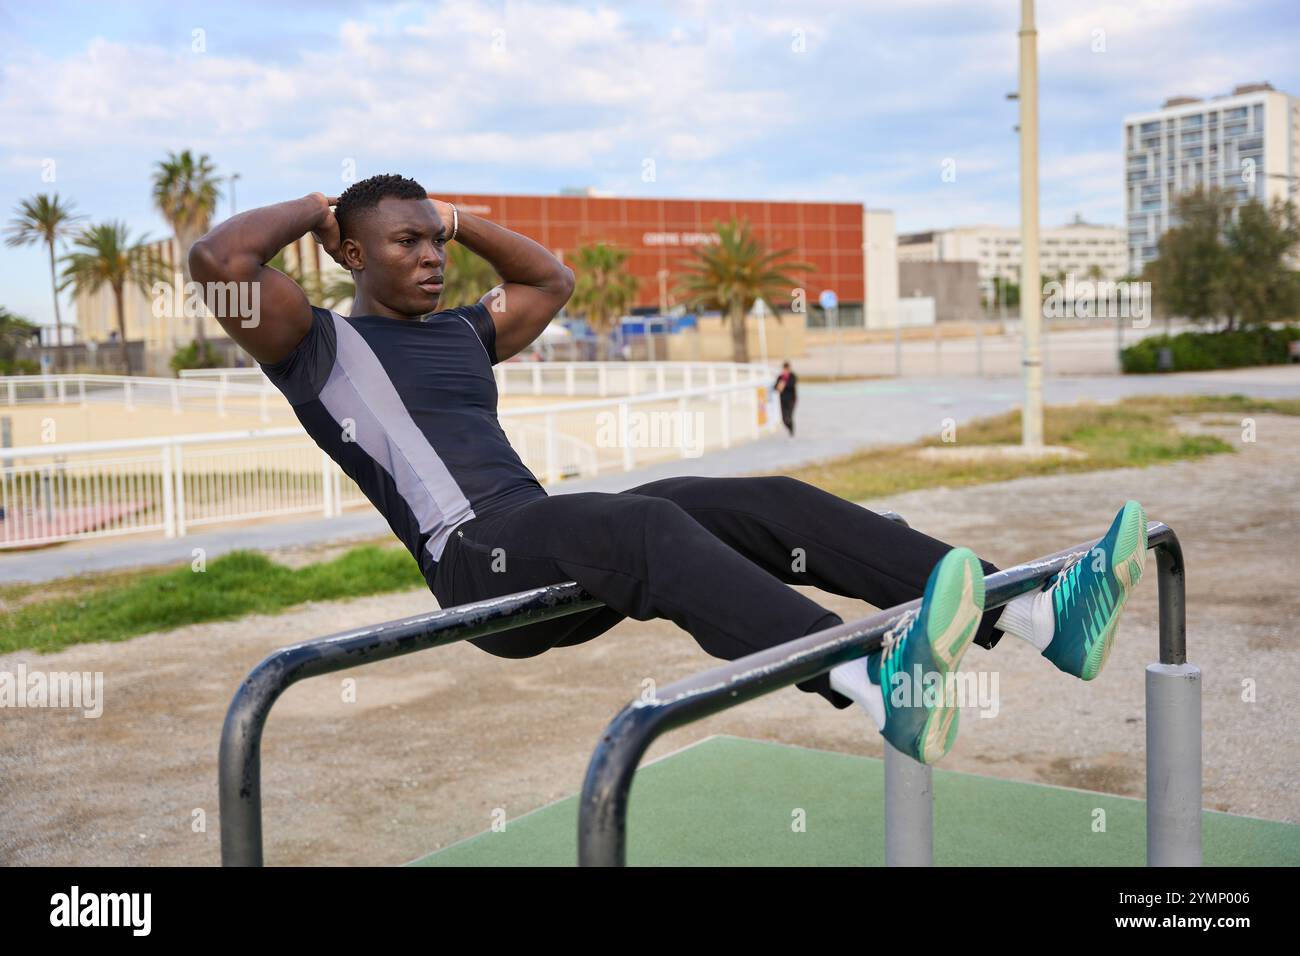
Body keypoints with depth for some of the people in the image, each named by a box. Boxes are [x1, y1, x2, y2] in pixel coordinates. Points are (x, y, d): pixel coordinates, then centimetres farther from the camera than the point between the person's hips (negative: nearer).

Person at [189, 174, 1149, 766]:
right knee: (647, 525, -39)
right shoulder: (324, 348, 6)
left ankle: (1042, 616, -22)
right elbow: (218, 261, -9)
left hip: (556, 538, 8)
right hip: (477, 558, -8)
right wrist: (309, 211, 8)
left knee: (772, 504, -11)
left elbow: (553, 280, 42)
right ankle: (877, 681, -62)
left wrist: (461, 218, 36)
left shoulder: (460, 332, 28)